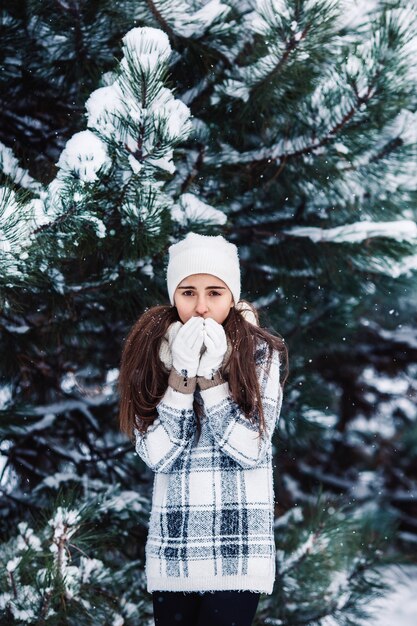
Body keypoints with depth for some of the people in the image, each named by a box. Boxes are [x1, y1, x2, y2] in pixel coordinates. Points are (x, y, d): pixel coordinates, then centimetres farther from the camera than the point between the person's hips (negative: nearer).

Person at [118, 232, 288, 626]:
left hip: (239, 548, -2)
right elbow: (156, 456, -8)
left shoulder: (261, 353, -3)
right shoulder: (150, 352, 1)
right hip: (172, 549, 2)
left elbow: (250, 451, -12)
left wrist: (211, 374, -18)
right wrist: (182, 374, -17)